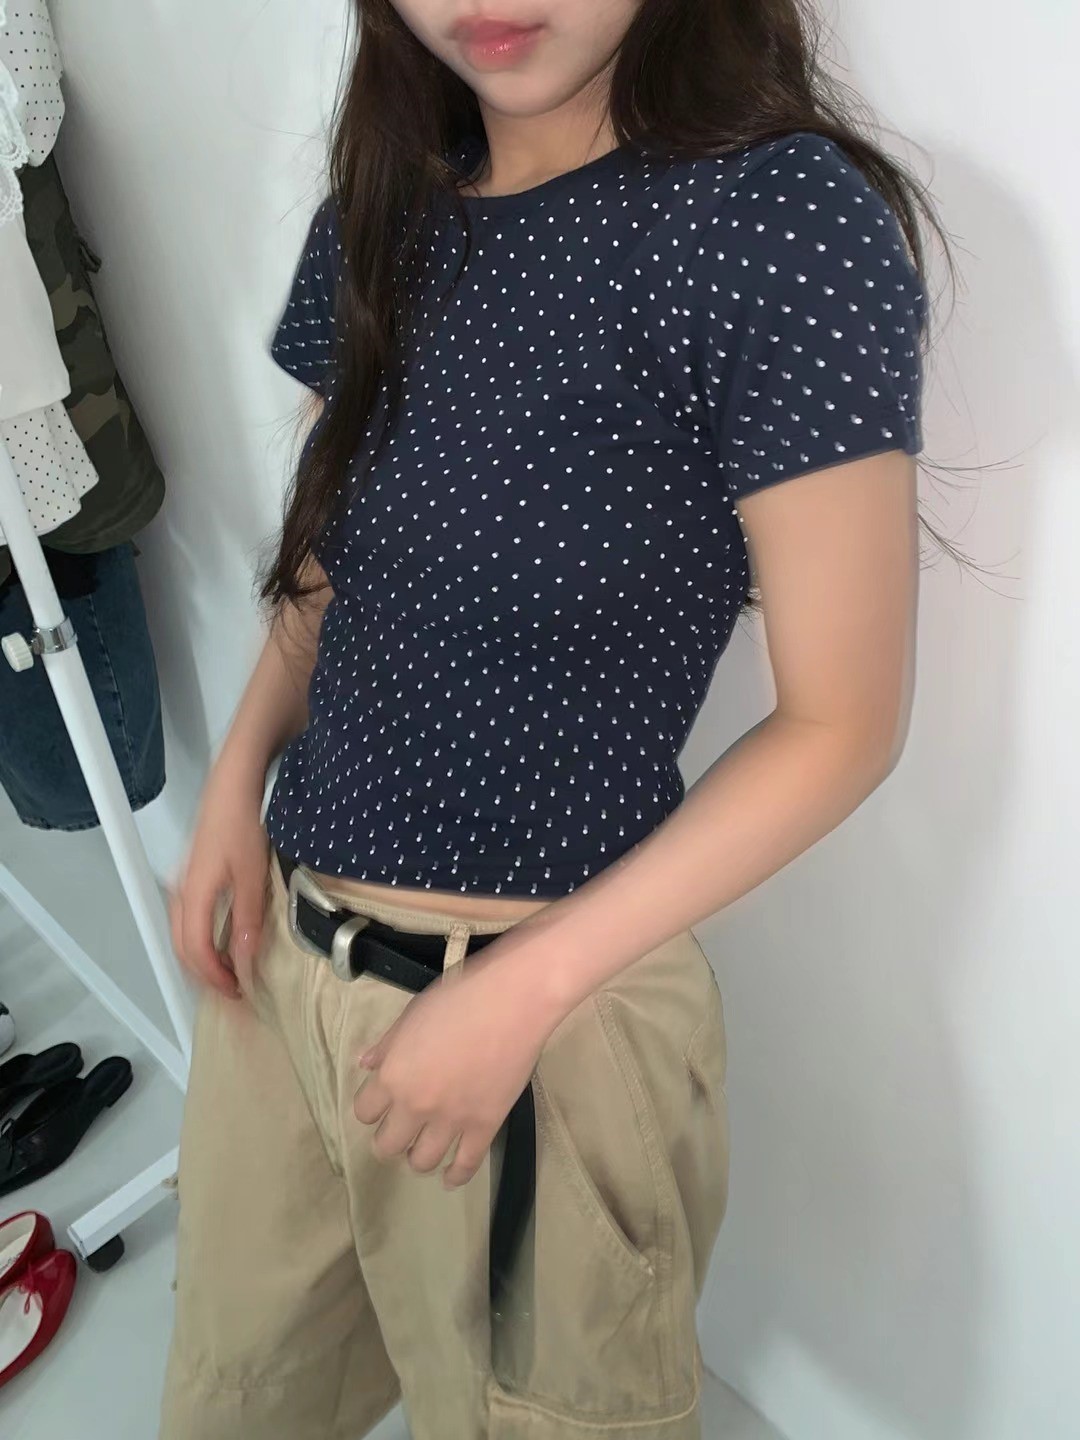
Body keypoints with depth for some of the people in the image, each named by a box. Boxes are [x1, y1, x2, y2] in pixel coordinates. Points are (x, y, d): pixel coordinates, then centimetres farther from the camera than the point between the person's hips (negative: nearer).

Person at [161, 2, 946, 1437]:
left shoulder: (788, 217, -16)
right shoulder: (378, 214, 4)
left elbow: (843, 723, -14)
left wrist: (521, 991, -16)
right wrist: (237, 779, -1)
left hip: (541, 993, -5)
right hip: (282, 945, 6)